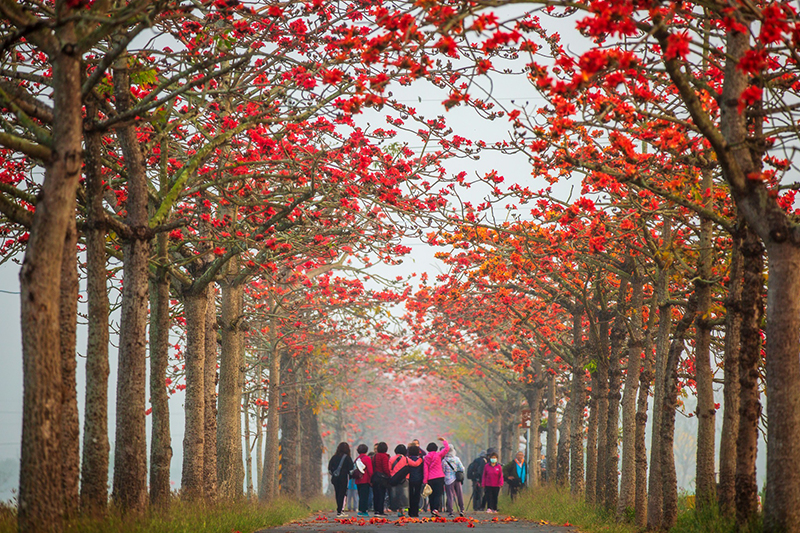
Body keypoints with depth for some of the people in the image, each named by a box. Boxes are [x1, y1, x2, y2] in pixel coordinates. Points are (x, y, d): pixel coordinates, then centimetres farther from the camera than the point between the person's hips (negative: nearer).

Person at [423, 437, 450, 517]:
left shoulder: (426, 458, 6)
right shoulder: (438, 455, -2)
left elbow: (425, 470, 4)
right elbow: (447, 448, 1)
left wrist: (425, 481, 4)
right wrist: (444, 441, 16)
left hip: (430, 479, 3)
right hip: (439, 477, -3)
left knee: (431, 495, 9)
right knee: (438, 494, -6)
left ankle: (432, 511, 9)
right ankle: (436, 509, -23)